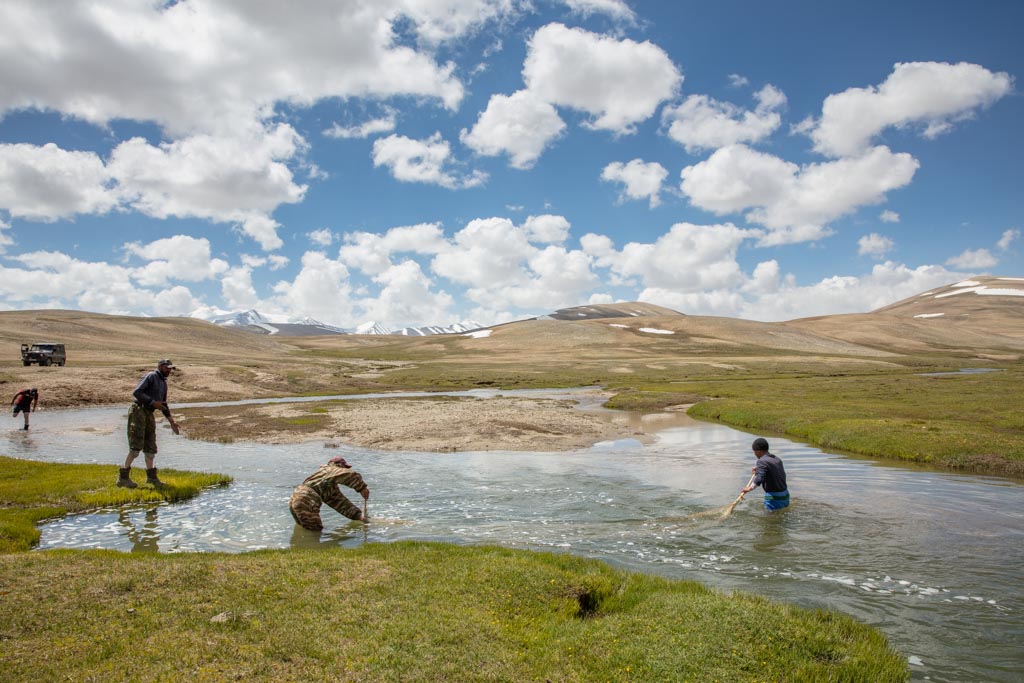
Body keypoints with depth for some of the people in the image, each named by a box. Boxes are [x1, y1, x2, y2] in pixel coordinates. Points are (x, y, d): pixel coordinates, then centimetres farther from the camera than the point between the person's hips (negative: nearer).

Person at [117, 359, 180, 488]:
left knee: (150, 446, 10)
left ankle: (151, 476, 19)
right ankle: (123, 477, -7)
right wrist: (153, 402, -21)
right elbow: (136, 392, -17)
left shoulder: (163, 383, 18)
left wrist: (172, 421, 19)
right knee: (136, 446, -12)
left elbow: (163, 405, 24)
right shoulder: (151, 376, -7)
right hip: (138, 410, -8)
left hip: (149, 414, 8)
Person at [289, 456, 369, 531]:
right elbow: (352, 475, -17)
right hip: (305, 501, -10)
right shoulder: (330, 470, 1)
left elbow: (341, 503, 24)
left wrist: (358, 515, 18)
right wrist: (363, 488, -5)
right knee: (315, 531, -2)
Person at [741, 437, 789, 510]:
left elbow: (759, 480, -24)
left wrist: (749, 488, -9)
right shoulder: (777, 459, 11)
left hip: (773, 497, -8)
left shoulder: (762, 461, -14)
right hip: (785, 495, 8)